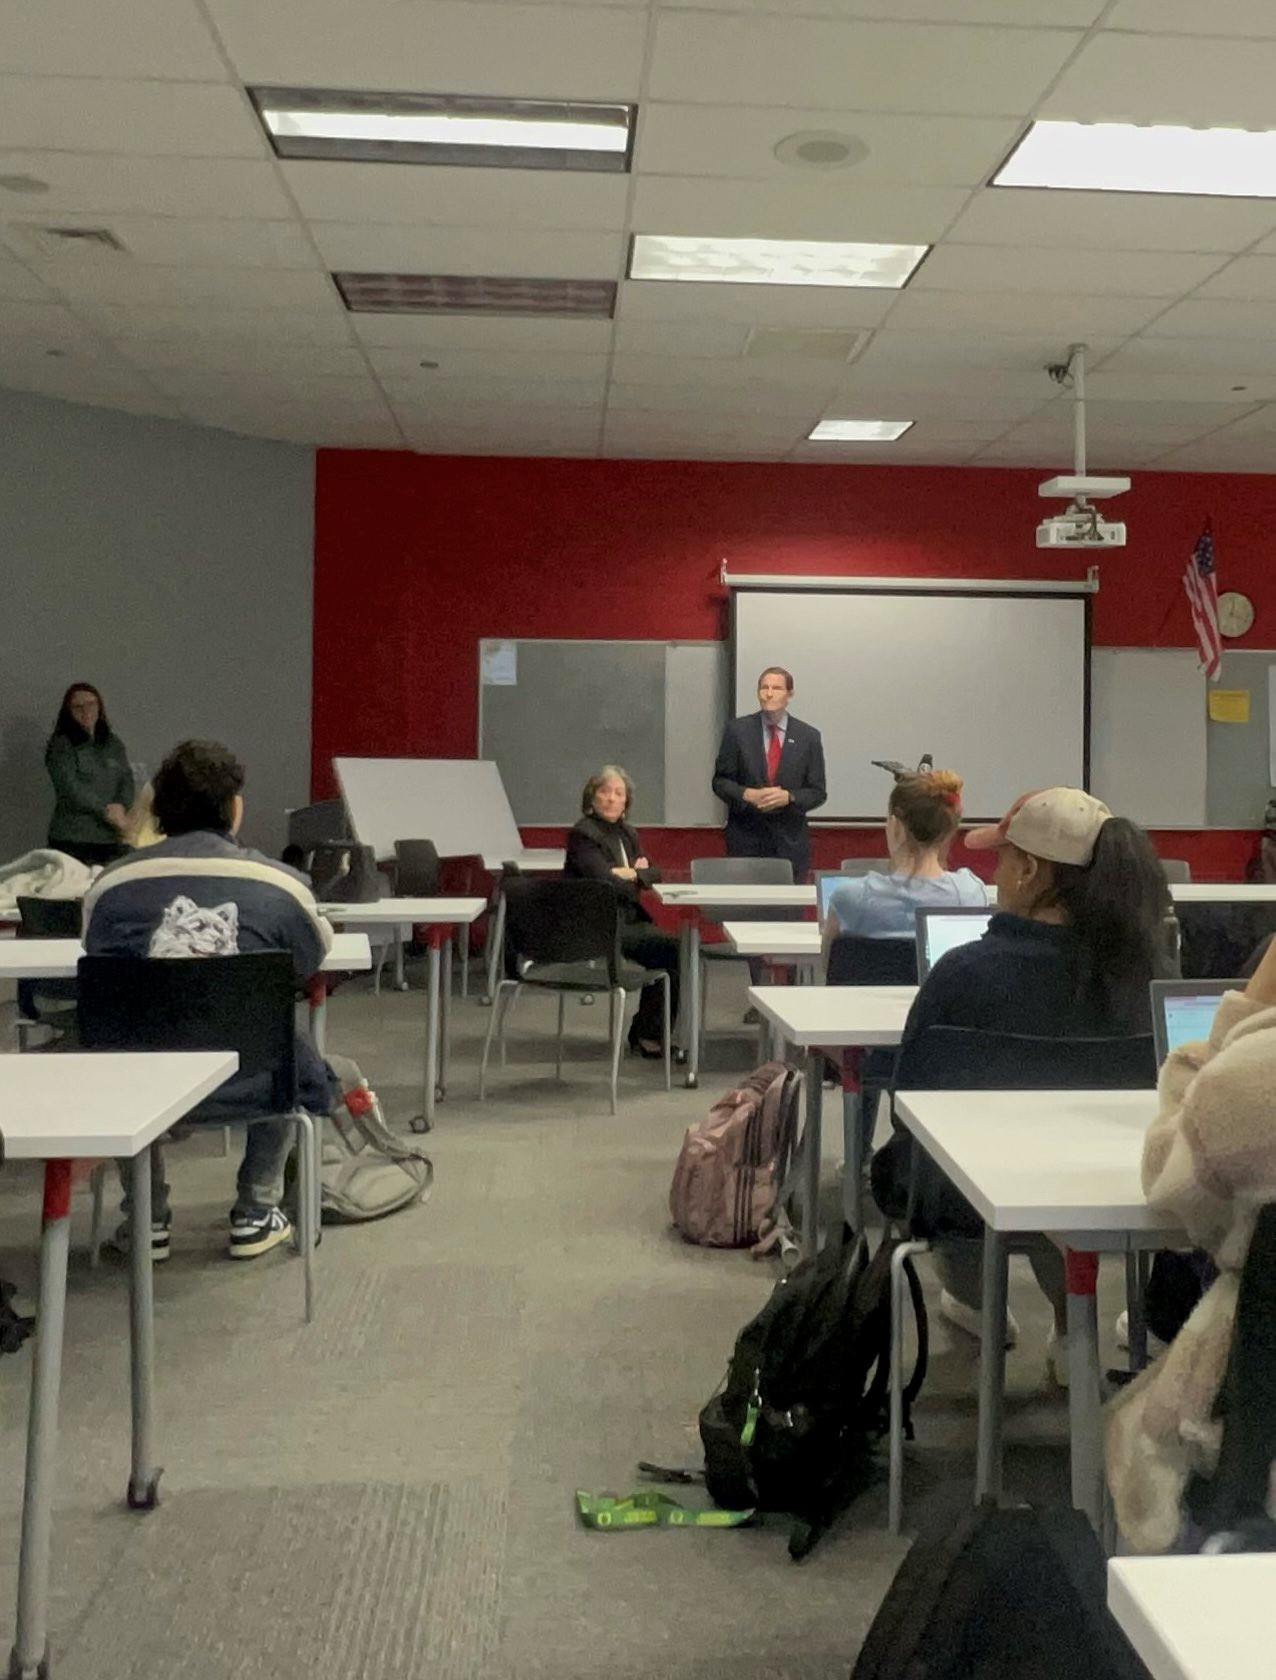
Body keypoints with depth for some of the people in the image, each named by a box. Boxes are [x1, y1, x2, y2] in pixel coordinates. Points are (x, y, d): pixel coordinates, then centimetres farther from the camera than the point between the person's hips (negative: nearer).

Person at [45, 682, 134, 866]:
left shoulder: (114, 744, 16)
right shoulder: (60, 744, 2)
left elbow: (127, 780, 7)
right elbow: (70, 786, -10)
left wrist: (120, 807, -13)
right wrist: (106, 810, -18)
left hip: (114, 838, 4)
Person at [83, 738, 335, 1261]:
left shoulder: (111, 883, 0)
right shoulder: (281, 884, -4)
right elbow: (310, 964, 11)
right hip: (244, 1086, -1)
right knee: (293, 1058, 34)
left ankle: (148, 1220, 37)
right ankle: (255, 1216, 35)